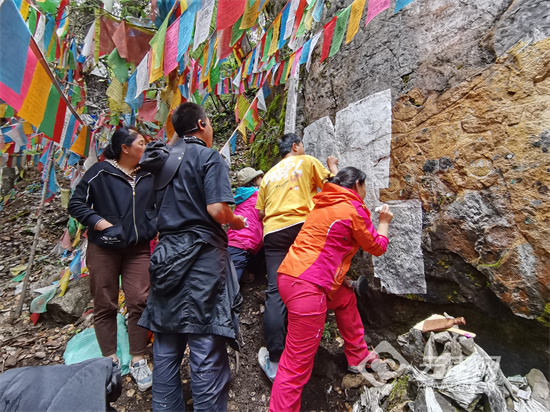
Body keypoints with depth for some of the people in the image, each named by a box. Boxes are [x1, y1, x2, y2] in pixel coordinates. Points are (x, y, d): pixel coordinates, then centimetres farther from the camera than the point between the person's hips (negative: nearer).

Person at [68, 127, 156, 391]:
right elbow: (76, 204, -2)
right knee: (105, 304, 7)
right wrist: (99, 222, -13)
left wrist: (156, 224, -1)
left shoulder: (150, 175, 6)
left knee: (139, 301, -3)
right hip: (103, 248, -2)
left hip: (138, 248, 2)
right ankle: (110, 359, 24)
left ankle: (138, 361, 12)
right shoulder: (100, 172, -3)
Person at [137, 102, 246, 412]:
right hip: (201, 255, -7)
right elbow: (217, 210, -18)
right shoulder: (210, 157, -5)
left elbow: (160, 211, 18)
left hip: (167, 254, 7)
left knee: (167, 347, 15)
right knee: (207, 349, -1)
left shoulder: (163, 160, 16)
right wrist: (237, 221, 0)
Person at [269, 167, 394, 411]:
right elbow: (377, 247, 7)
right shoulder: (353, 209, -6)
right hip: (307, 286, -10)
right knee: (298, 363, -1)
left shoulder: (324, 204, 16)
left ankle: (358, 357, 44)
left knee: (346, 299, 28)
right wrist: (384, 222, 24)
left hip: (290, 275, 10)